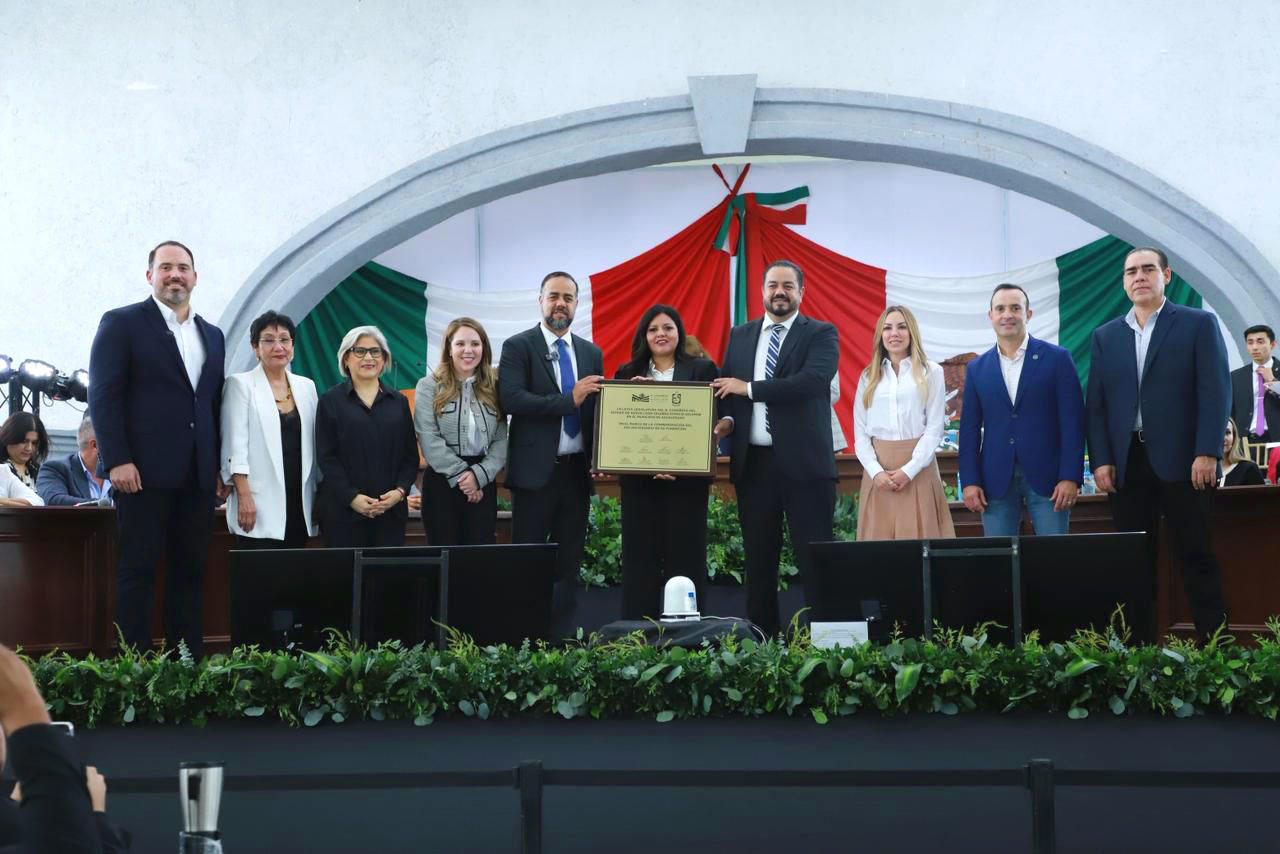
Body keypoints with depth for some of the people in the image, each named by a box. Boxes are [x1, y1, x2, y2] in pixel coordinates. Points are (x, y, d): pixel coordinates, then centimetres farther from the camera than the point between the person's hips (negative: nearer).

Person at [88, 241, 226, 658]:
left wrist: (221, 467, 11)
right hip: (143, 471, -5)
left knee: (190, 569, 4)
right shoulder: (121, 323, 1)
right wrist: (117, 460, -14)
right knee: (138, 569, -2)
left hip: (197, 476, 5)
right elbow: (103, 396, -6)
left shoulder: (211, 335, 18)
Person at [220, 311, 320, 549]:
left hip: (299, 503, 5)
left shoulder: (306, 386, 15)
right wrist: (244, 496, -14)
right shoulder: (240, 384, 1)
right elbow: (235, 446, -6)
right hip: (260, 508, -5)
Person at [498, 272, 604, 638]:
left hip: (577, 471, 5)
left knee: (569, 561, 7)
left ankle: (563, 635, 12)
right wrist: (569, 400, -20)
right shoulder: (518, 346, -2)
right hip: (536, 471, -5)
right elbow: (511, 399, -15)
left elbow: (597, 408, 15)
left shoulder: (591, 353, 14)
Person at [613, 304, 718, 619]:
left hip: (685, 479, -2)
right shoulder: (628, 373, 13)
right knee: (640, 560, 1)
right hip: (639, 480, 2)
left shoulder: (702, 370, 5)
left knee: (685, 557, -1)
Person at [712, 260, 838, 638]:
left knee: (814, 557, -4)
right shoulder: (740, 336, 15)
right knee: (758, 560, 8)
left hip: (803, 463, -4)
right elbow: (724, 387, 16)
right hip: (753, 462, 4)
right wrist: (726, 418, -6)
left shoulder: (821, 334, 0)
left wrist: (749, 389, -14)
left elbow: (813, 380, -16)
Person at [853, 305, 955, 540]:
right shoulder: (868, 376, 12)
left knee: (919, 540, -3)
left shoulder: (931, 372, 4)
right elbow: (860, 432, 7)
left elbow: (935, 428, -2)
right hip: (878, 471, 2)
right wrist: (875, 471, -8)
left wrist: (909, 470, -11)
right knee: (878, 540, 0)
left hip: (918, 469, -2)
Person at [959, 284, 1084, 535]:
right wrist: (970, 482, 1)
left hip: (1047, 477, -2)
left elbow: (1072, 422, -2)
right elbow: (970, 429, 10)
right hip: (996, 480, 2)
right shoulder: (977, 369, 11)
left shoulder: (1057, 359, 2)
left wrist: (1071, 478, -9)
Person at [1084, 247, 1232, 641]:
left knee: (1197, 557, -1)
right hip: (1126, 463, 3)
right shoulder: (1105, 336, 14)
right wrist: (1101, 461, -1)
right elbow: (1095, 404, 11)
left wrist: (1207, 453, -12)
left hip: (1182, 461, -3)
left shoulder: (1199, 324, 4)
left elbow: (1216, 392, -3)